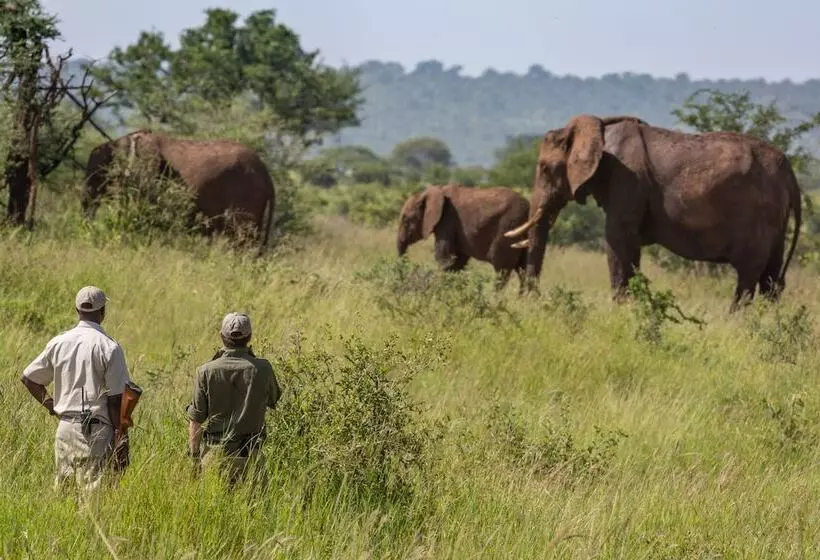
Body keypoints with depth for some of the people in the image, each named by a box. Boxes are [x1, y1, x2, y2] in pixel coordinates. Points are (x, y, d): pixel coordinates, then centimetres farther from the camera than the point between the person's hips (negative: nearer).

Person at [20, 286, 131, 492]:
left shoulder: (59, 343, 5)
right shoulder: (109, 347, -9)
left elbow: (28, 378, 12)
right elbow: (116, 399, -10)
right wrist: (120, 435, -3)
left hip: (65, 427, 5)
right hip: (97, 429, -5)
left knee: (62, 487, 11)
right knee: (93, 490, -5)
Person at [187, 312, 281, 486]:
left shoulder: (206, 372, -7)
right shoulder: (262, 369, -7)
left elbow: (196, 421, -4)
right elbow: (273, 400, 14)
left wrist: (195, 458, 7)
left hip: (215, 453, 0)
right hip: (250, 453, 0)